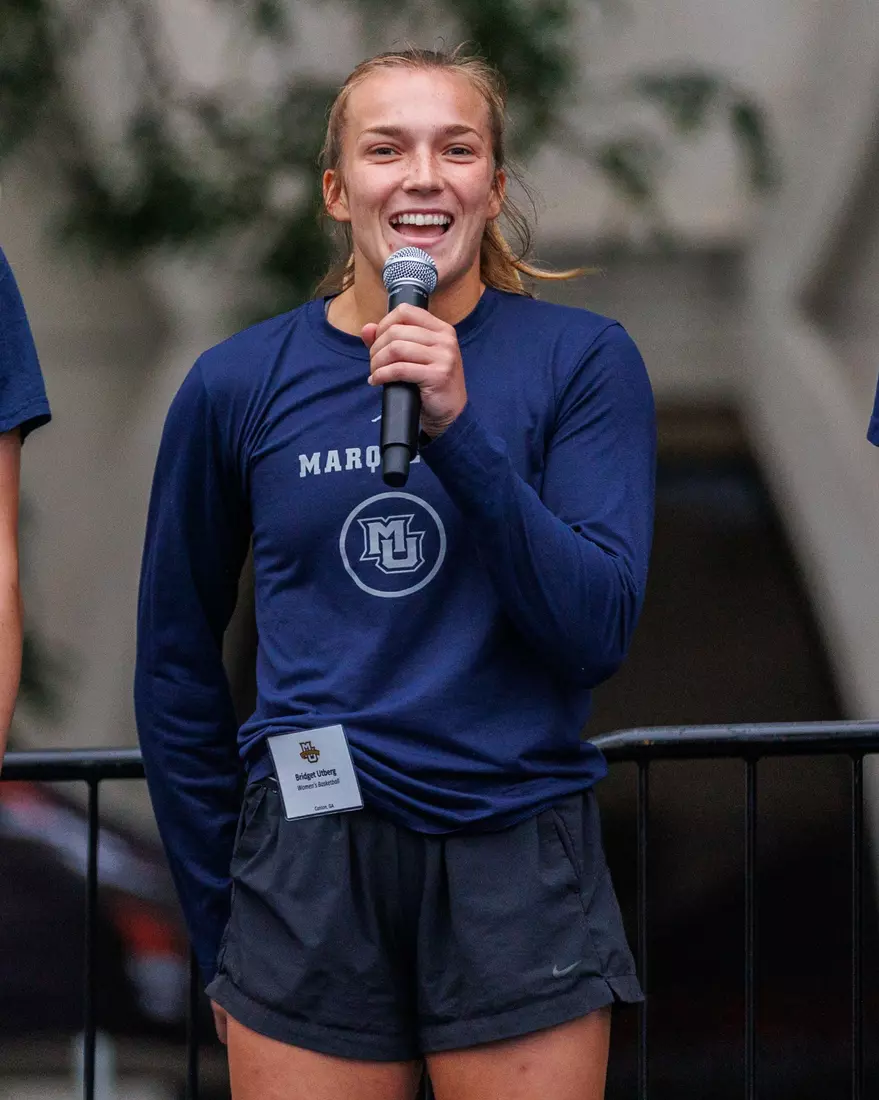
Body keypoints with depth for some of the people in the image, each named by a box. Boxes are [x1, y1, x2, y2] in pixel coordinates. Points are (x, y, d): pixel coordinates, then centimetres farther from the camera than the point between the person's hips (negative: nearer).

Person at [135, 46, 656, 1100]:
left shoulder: (579, 360, 1)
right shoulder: (241, 382, 4)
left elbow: (598, 631, -9)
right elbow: (177, 664, 13)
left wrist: (458, 427, -19)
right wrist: (217, 921, 13)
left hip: (516, 865, -1)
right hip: (311, 866, 1)